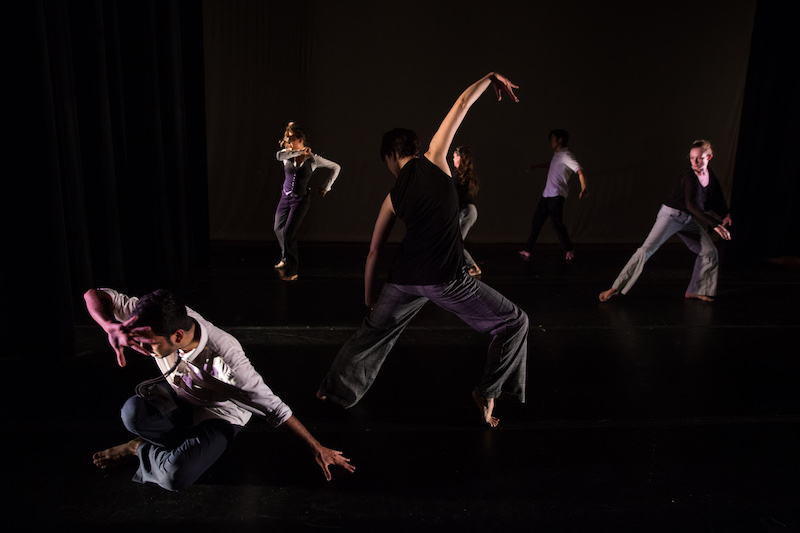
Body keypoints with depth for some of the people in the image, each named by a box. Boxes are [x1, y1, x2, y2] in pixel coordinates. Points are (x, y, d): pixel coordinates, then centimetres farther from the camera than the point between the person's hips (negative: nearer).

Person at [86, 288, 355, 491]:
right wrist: (113, 328, -45)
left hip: (219, 414, -4)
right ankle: (196, 443, -4)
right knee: (133, 412, -30)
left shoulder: (225, 357, -39)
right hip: (179, 395, 4)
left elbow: (274, 407, -30)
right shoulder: (164, 319, -27)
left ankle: (142, 449, 4)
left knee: (176, 476, -30)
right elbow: (94, 295, -22)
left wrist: (318, 449, -24)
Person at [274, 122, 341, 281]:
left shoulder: (313, 159, -10)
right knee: (278, 229, 15)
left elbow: (335, 168, 0)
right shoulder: (288, 155, -2)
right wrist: (300, 153, -27)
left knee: (288, 233, -13)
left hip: (301, 199, -5)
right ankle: (285, 259, 40)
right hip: (285, 197, 5)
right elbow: (279, 155, -28)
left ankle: (292, 271, -4)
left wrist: (326, 187, 2)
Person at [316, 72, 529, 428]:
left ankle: (336, 389, 38)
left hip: (404, 279, 4)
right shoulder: (434, 159, 3)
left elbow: (374, 251, 13)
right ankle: (487, 393, 14)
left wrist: (369, 295, 23)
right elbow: (462, 104, 8)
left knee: (372, 333, 27)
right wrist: (491, 78, 22)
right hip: (447, 280, -4)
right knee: (515, 322, 12)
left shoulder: (393, 197, 11)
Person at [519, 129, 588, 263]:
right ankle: (527, 250, 17)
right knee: (536, 221, 10)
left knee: (556, 222, -17)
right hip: (547, 194, 9)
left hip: (557, 195, -9)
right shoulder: (556, 155, 19)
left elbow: (580, 171, -22)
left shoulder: (566, 155, -11)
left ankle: (569, 250, -3)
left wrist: (584, 188, -36)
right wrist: (536, 166, 42)